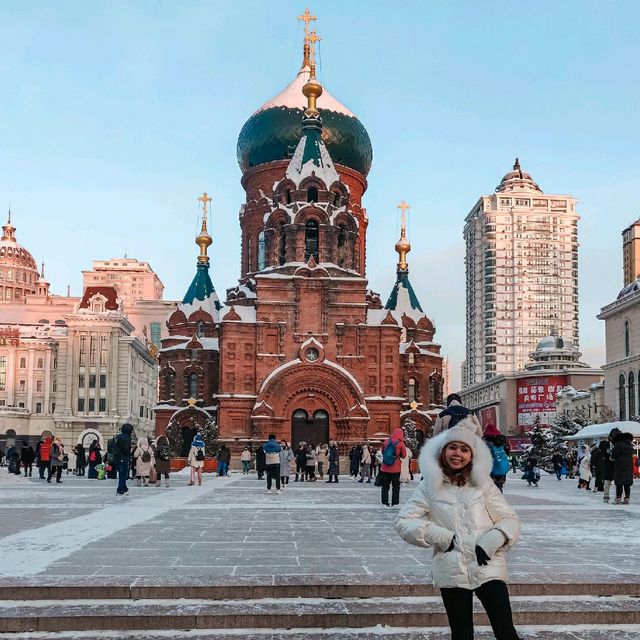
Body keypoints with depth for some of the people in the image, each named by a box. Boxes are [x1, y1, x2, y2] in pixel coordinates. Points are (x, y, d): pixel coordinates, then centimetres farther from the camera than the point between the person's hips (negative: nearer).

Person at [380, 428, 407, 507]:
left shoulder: (386, 441, -1)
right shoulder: (401, 444, -10)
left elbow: (382, 451, 11)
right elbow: (404, 455, -2)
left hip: (385, 468, 3)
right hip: (395, 468, -2)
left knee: (385, 485, 11)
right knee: (396, 486, 8)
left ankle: (385, 502, 10)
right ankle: (395, 502, 6)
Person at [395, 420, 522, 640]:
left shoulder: (483, 483, 7)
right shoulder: (430, 486, 5)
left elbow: (510, 519, 6)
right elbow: (403, 522, 0)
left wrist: (489, 543, -11)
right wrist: (442, 537, -9)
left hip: (488, 568, 0)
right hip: (452, 572, 0)